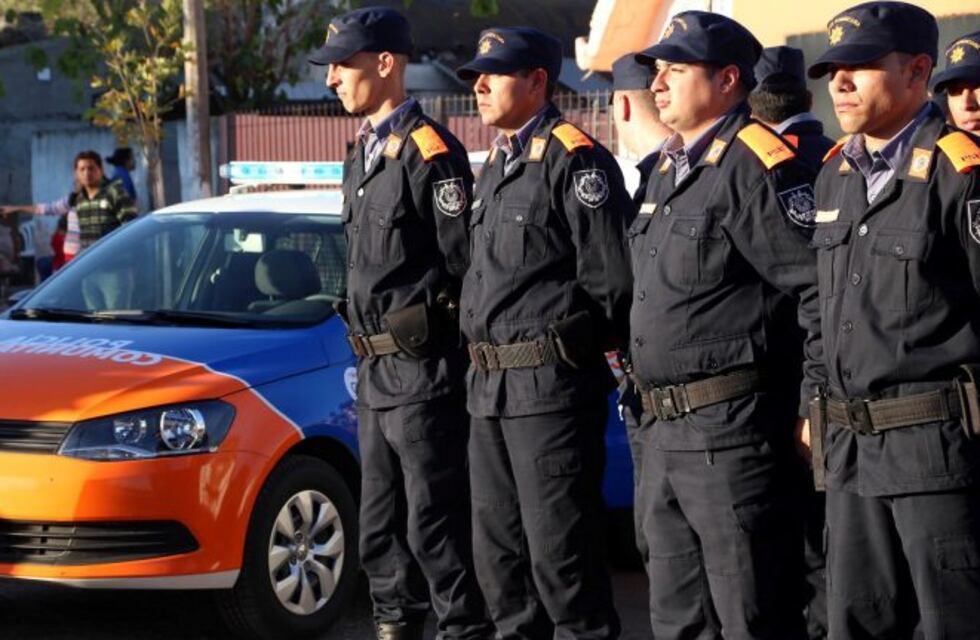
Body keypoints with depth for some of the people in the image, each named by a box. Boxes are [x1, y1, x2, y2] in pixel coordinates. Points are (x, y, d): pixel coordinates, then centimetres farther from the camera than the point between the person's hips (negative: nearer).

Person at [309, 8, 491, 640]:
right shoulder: (363, 154, 15)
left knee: (435, 527, -6)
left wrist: (436, 344, -12)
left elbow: (468, 262, -16)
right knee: (381, 528, 15)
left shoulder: (430, 151, -14)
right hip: (377, 373, 9)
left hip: (424, 372, -9)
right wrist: (370, 355, 17)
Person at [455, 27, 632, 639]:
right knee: (498, 547, 15)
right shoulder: (495, 167, 18)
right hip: (489, 386, 9)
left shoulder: (575, 158, -11)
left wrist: (567, 346, -8)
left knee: (558, 549, -7)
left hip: (549, 384, -9)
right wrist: (486, 347, 14)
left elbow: (611, 278, -16)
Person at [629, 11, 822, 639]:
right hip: (664, 432, 10)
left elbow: (824, 289, -19)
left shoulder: (758, 165, -14)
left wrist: (815, 406, -18)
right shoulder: (670, 168, 17)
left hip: (732, 430, -10)